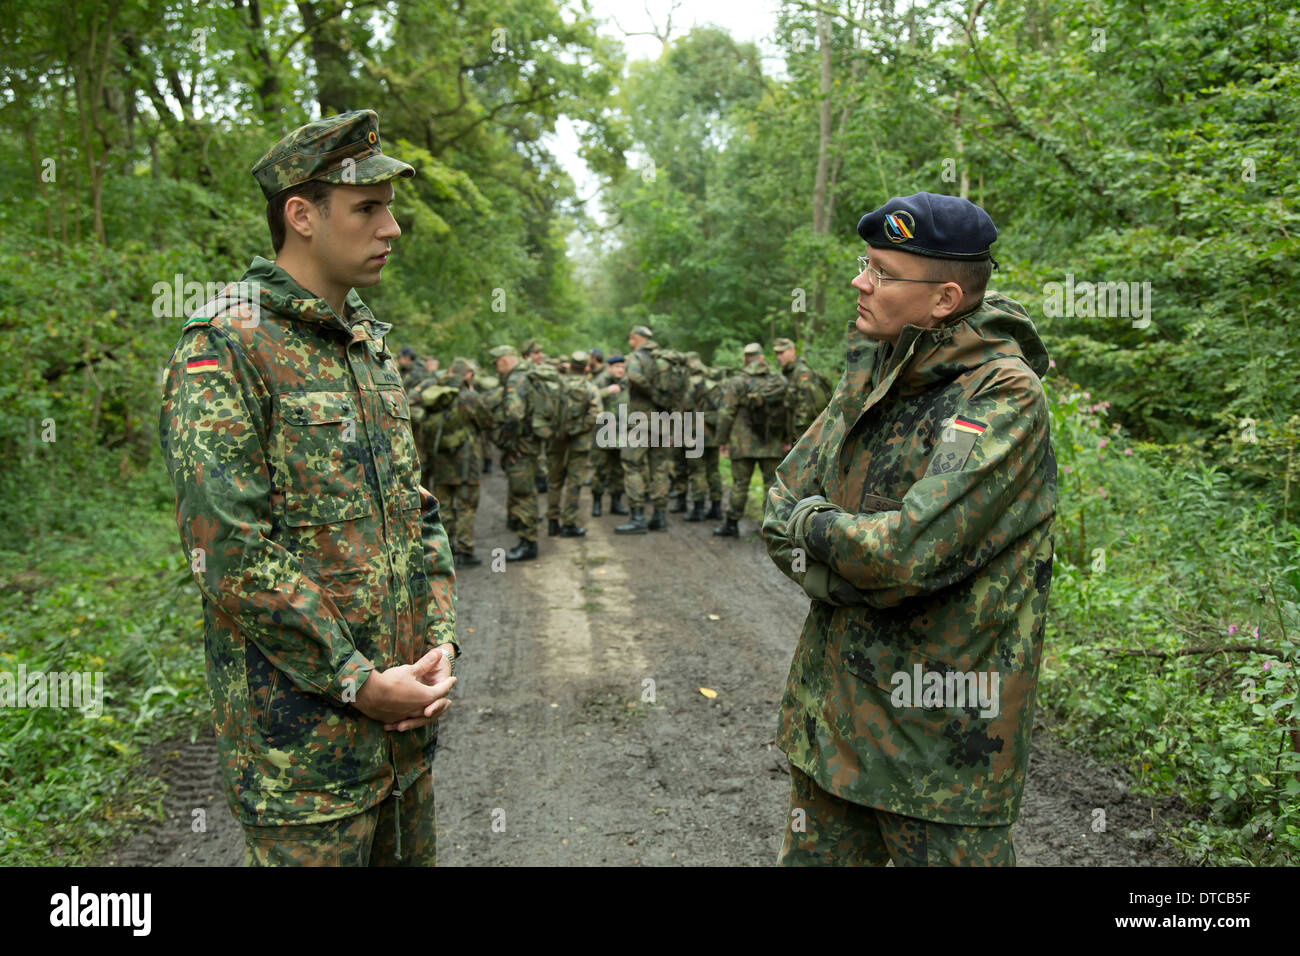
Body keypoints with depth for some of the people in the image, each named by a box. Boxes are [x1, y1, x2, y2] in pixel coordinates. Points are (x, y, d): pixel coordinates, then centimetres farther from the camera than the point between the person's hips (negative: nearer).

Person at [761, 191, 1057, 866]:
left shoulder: (1004, 397, -19)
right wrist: (849, 567, -13)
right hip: (833, 707, 7)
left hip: (938, 735, -7)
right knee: (813, 852, 19)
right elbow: (783, 502, 4)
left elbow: (912, 551, -29)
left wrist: (807, 526, -12)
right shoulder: (871, 373, 5)